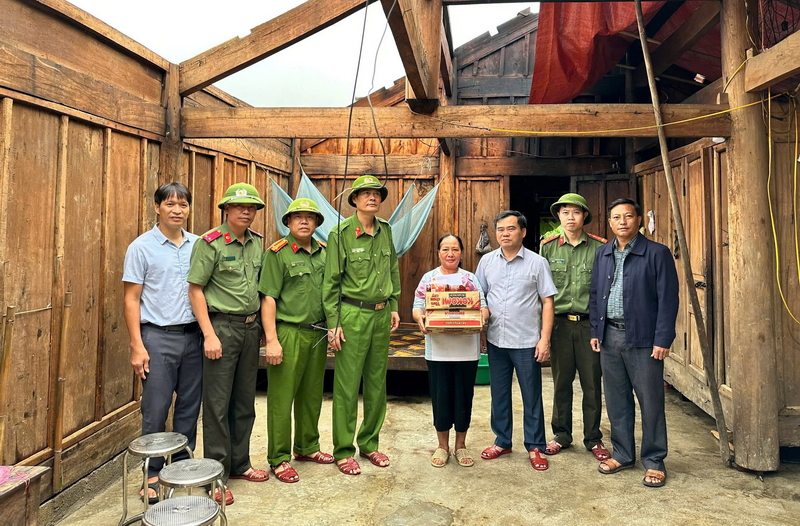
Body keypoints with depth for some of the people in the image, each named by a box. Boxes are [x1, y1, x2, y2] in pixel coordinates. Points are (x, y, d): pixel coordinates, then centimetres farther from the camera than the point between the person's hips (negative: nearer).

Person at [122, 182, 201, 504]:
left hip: (193, 335, 4)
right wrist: (137, 346, -10)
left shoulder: (198, 245, 8)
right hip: (158, 336, -3)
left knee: (189, 405, 10)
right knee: (155, 410, 2)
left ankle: (183, 465, 26)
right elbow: (131, 299, -3)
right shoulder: (142, 247, -2)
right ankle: (152, 474, 17)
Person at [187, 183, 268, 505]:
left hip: (251, 327, 6)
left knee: (245, 401, 14)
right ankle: (216, 475, 12)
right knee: (217, 404, 0)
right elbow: (195, 290, -10)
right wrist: (209, 335, -15)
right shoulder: (211, 243, -9)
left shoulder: (257, 242, 9)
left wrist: (263, 327, 10)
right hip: (222, 325, -6)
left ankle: (239, 464, 29)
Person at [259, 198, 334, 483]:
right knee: (281, 398, 1)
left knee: (312, 395, 16)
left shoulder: (324, 251, 10)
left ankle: (307, 447, 32)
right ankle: (279, 458, 14)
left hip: (318, 334, 6)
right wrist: (271, 340, -16)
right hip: (288, 333, -6)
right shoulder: (277, 253, -7)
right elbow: (268, 298, -11)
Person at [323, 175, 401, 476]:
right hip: (352, 314, -5)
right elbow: (331, 281, -7)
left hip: (382, 315, 6)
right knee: (347, 386, 1)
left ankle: (369, 443, 27)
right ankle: (343, 451, 14)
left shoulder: (386, 231, 8)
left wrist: (394, 307, 13)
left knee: (377, 383, 12)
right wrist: (333, 323, -9)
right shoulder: (341, 233, -7)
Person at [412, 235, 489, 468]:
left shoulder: (471, 279, 10)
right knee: (440, 396, 5)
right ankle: (443, 446, 22)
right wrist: (420, 318, -20)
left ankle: (461, 445, 24)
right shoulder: (429, 278, 7)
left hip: (467, 349, 1)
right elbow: (418, 307, 2)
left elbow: (483, 306, 4)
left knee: (464, 395, 7)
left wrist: (482, 316, -19)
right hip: (438, 349, -1)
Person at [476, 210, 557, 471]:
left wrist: (545, 339, -9)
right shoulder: (487, 261, 5)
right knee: (499, 394, 14)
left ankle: (535, 446, 21)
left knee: (532, 396, 7)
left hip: (527, 342, -3)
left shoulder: (537, 263, -4)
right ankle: (502, 442, 29)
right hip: (496, 341, 3)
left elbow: (547, 302, -3)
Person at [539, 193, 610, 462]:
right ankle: (561, 434, 25)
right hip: (559, 323, 1)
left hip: (590, 323, -1)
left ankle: (593, 438, 21)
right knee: (561, 382, 11)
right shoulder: (548, 247, 4)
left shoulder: (600, 247, 0)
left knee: (592, 384, 6)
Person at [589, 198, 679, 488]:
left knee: (651, 401, 4)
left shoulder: (657, 253, -6)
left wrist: (663, 339, -12)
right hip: (609, 336, 5)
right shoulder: (602, 253, 10)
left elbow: (668, 298, -8)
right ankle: (623, 454, 27)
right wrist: (595, 331, 8)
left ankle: (654, 461, 19)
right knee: (616, 399, 12)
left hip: (643, 338, -4)